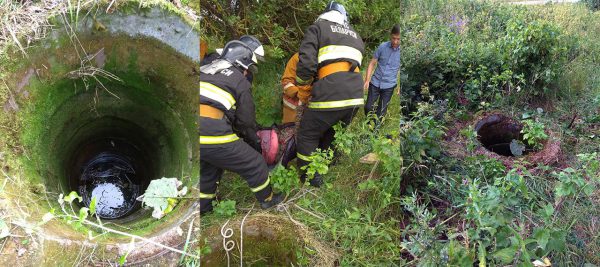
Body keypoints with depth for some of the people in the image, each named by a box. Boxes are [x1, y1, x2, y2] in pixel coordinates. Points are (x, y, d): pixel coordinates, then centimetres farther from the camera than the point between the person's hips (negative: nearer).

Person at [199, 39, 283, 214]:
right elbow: (247, 121, 11)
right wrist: (256, 144, 30)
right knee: (254, 164, 14)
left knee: (209, 165, 34)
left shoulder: (205, 69, 24)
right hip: (212, 134, -7)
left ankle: (203, 206, 41)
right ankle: (267, 199, 33)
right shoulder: (240, 81, 6)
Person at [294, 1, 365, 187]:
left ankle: (310, 179, 14)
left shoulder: (318, 28, 9)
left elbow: (306, 64, -4)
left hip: (330, 94, -6)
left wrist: (303, 94, 7)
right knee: (329, 135, 24)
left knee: (307, 136, 10)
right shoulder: (355, 36, 29)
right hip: (356, 96, 6)